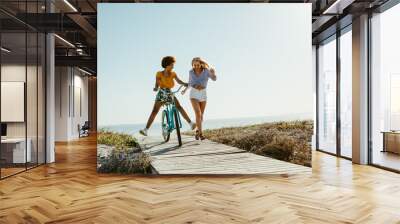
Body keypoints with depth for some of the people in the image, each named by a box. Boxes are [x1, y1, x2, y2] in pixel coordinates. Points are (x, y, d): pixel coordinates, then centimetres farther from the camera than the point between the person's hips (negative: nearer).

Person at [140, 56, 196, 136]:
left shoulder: (173, 74, -1)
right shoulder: (159, 74, -9)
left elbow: (179, 81, -16)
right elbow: (157, 84, -18)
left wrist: (185, 84, -35)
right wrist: (155, 88, -41)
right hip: (161, 94, -2)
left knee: (179, 107, -15)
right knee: (154, 111, -12)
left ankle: (190, 123, -16)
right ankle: (146, 129, -12)